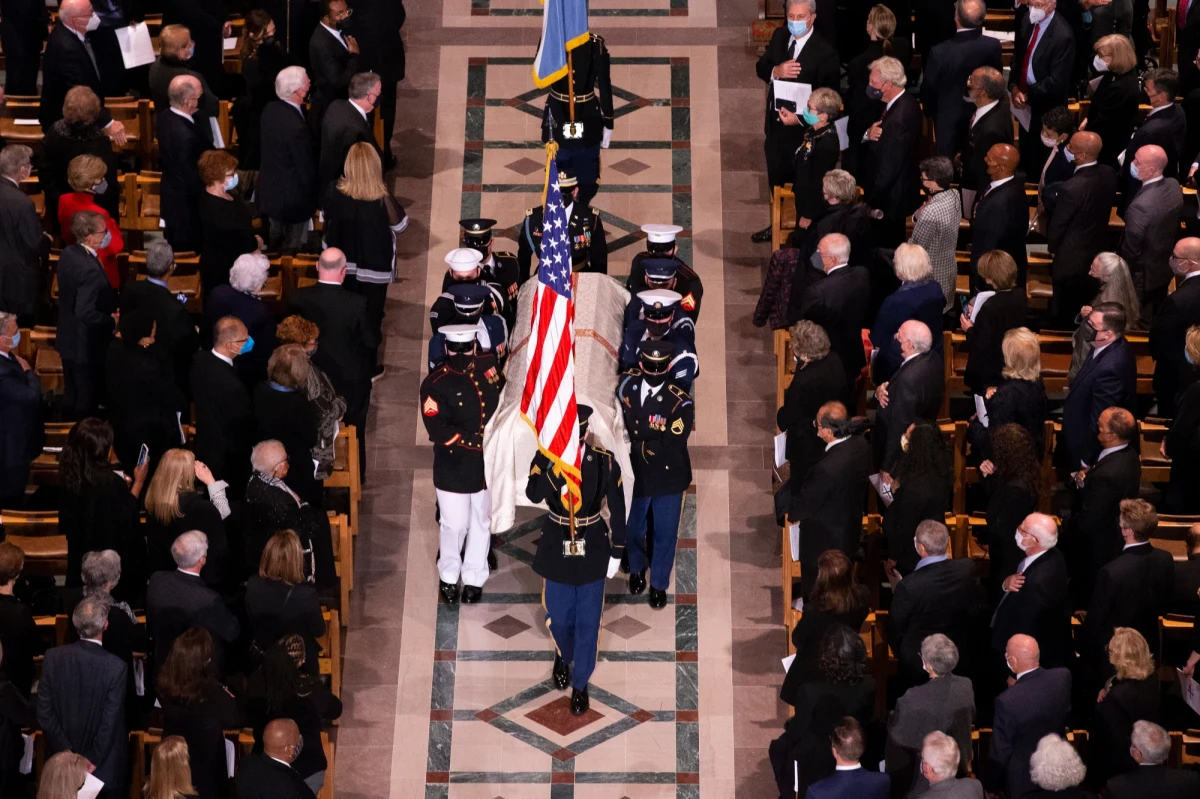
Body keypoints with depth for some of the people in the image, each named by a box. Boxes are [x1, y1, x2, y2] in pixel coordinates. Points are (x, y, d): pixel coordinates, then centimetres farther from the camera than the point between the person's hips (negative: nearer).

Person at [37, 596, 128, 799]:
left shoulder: (53, 657, -11)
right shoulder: (115, 667, -21)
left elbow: (44, 712, -8)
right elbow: (110, 722, -19)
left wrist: (65, 750, -5)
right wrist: (93, 760, -10)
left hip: (63, 756, 3)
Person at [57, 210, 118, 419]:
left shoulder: (68, 254, -4)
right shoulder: (90, 269, -31)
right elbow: (86, 313, -33)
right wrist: (112, 321, -17)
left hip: (68, 339, 9)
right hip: (86, 346, -9)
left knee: (71, 393, 23)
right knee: (87, 399, 9)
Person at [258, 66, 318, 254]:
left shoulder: (270, 109, -10)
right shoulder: (297, 128, -34)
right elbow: (306, 169, -24)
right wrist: (314, 199, -6)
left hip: (269, 189, 8)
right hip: (292, 198, -8)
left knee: (276, 241, 28)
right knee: (292, 251, 13)